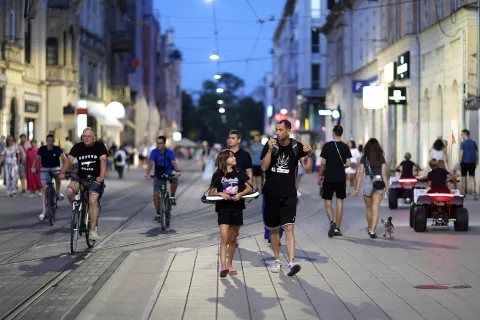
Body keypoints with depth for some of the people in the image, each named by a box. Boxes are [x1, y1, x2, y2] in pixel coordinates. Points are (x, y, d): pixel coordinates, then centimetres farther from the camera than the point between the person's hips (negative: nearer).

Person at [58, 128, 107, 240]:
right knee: (70, 191, -26)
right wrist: (62, 173, -26)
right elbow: (69, 160, -9)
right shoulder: (78, 147, 2)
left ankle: (93, 229, -14)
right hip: (80, 178, 3)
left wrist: (101, 176, -35)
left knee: (93, 200, -22)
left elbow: (103, 160, -18)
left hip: (95, 180, -3)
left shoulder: (99, 146, -5)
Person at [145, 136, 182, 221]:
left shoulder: (169, 152, -18)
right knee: (155, 194, -7)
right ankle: (158, 214, 6)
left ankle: (172, 197, -15)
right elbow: (151, 163, -26)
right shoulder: (154, 152, -15)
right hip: (158, 174, 2)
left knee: (175, 179, -36)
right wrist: (147, 173, -43)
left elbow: (174, 162, -30)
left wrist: (177, 171, -49)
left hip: (169, 172, -2)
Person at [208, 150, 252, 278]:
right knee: (224, 238, -14)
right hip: (223, 208, -3)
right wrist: (220, 193, -14)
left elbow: (249, 187, 7)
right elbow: (210, 193, 4)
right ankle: (223, 266, -21)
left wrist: (241, 194, -11)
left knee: (233, 239, 11)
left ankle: (230, 264, 24)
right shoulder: (218, 175, 1)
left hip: (237, 208, 3)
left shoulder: (239, 173, 6)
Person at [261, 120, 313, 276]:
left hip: (289, 194, -2)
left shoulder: (297, 146, -1)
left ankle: (292, 262, -22)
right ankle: (277, 260, 26)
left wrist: (309, 155, -20)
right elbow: (264, 167, -10)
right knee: (273, 228, 11)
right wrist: (270, 150, -22)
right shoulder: (271, 144, -1)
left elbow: (308, 169, -2)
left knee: (288, 228, -15)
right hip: (271, 193, 2)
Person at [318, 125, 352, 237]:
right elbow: (348, 164, -5)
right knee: (340, 202, 8)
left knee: (328, 202, 8)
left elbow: (323, 163, -8)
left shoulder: (327, 146, -7)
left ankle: (332, 221, -15)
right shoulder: (345, 147, -2)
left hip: (328, 178, -2)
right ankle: (337, 228, 8)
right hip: (341, 179, 2)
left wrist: (320, 175, 4)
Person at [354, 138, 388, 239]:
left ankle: (370, 228, 34)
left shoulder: (364, 159, 0)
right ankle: (372, 231, -14)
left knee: (369, 208, 18)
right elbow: (384, 174, -3)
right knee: (376, 208, -3)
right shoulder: (382, 159, 1)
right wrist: (386, 187, 2)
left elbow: (361, 174, -2)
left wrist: (357, 188, 1)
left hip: (367, 182, 1)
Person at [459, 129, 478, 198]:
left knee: (464, 178, 11)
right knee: (472, 178, 1)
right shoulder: (474, 143, 5)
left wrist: (460, 163, -6)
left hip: (464, 162, -3)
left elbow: (461, 154, -11)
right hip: (472, 163, 3)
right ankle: (474, 192, -16)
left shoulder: (463, 143, -8)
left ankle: (464, 193, 18)